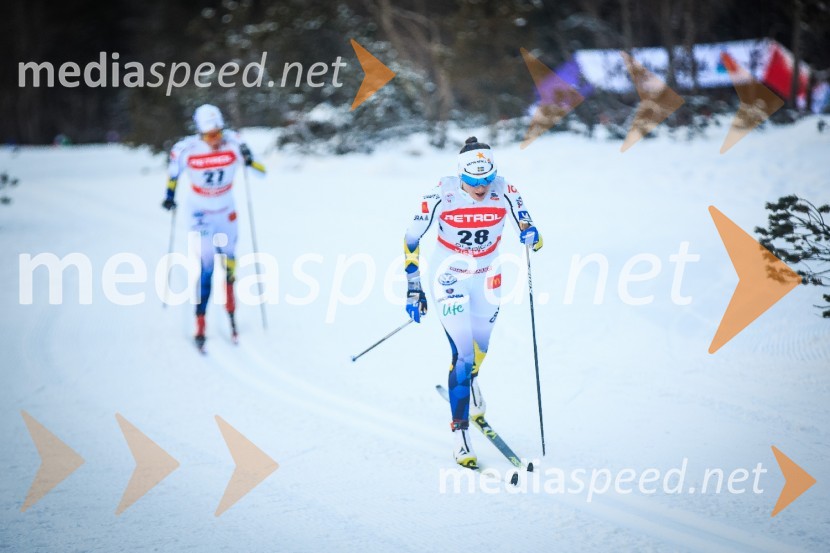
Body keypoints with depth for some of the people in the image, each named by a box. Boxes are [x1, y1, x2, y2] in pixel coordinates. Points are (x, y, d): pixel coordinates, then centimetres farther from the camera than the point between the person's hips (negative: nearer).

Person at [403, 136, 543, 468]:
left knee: (479, 351, 17)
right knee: (463, 355, -15)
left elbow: (529, 233, -4)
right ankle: (460, 434, -8)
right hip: (449, 278, -3)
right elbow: (411, 241, -10)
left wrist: (531, 236, -29)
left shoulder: (505, 194, -16)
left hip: (486, 279, 3)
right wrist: (413, 289, -9)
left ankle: (470, 381, 55)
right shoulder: (441, 196, -22)